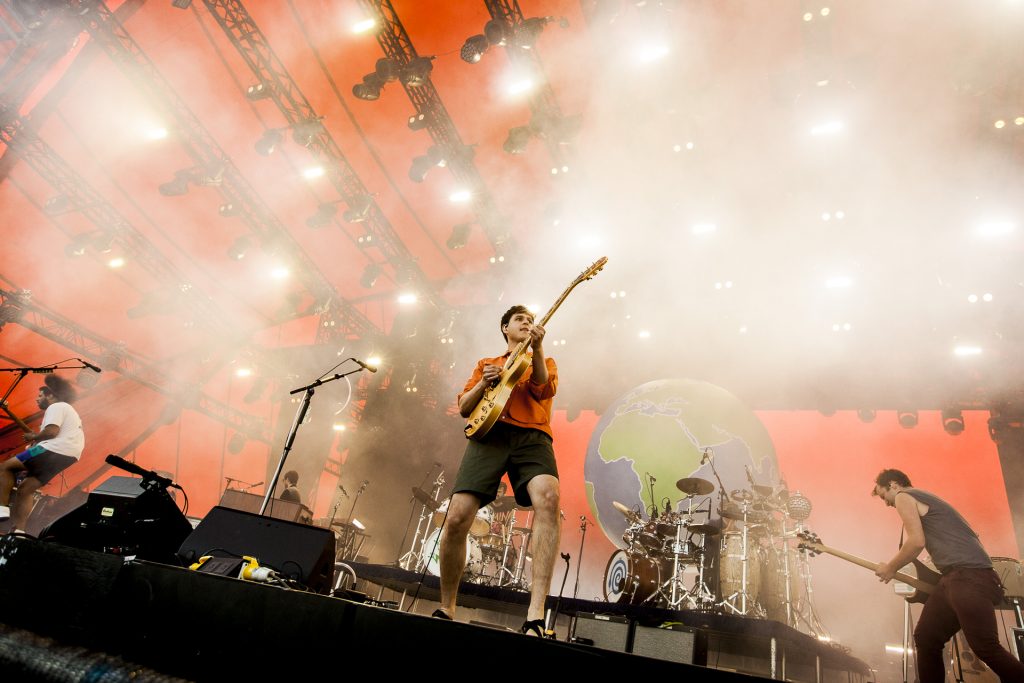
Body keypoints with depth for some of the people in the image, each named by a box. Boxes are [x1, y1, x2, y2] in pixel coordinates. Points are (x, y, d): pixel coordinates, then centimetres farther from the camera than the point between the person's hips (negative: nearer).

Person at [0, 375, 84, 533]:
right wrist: (37, 437, 18)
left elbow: (52, 431, -17)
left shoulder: (55, 407, -3)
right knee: (26, 488, 11)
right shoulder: (65, 409, 30)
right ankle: (18, 531, 3)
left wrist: (33, 437, 0)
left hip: (56, 450, -10)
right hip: (68, 455, 10)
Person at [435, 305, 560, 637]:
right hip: (489, 434, 1)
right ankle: (446, 610, 8)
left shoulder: (544, 362, 26)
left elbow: (543, 388, 2)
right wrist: (483, 384, 1)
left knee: (548, 498, -33)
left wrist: (537, 348, -11)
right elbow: (464, 408, 20)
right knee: (457, 517, -15)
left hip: (532, 436, -1)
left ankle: (535, 615, -36)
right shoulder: (486, 364, 29)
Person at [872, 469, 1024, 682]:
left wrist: (890, 568, 2)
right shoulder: (924, 498, 28)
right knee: (925, 638, 7)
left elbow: (917, 541, -11)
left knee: (986, 648, -10)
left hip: (968, 575, -10)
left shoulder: (903, 497, 0)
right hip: (956, 577, 10)